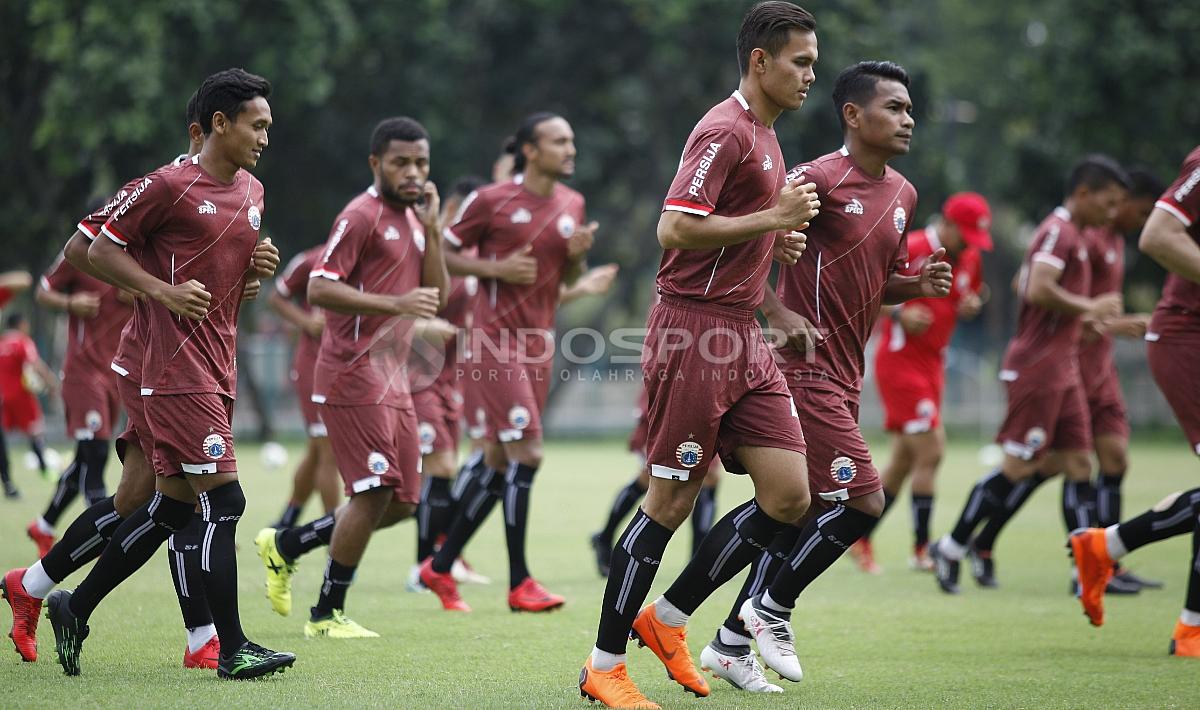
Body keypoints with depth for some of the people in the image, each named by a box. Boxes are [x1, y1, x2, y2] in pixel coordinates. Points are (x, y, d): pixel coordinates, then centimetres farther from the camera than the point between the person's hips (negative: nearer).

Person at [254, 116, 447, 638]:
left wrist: (432, 228, 0)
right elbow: (319, 288, -18)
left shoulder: (415, 218, 16)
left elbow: (437, 296, 11)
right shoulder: (362, 216, -10)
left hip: (393, 380, 9)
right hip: (354, 375, -9)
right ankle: (327, 615, 0)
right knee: (376, 491, -12)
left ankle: (285, 545, 22)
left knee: (401, 502, 7)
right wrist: (396, 303, -25)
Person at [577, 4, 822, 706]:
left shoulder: (764, 135, 18)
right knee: (672, 500, -4)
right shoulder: (725, 131, -13)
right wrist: (772, 218, -20)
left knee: (789, 497, 1)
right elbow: (675, 228, -22)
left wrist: (777, 237, 10)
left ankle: (667, 618, 15)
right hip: (694, 330, -9)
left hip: (743, 338, 9)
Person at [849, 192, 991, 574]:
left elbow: (973, 293, 25)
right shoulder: (911, 249, -14)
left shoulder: (970, 259, 9)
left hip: (932, 363, 8)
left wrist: (971, 305, 1)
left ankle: (859, 538, 20)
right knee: (929, 452, -12)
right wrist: (898, 313, -25)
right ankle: (922, 549, -5)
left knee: (904, 461, 10)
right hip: (900, 359, -8)